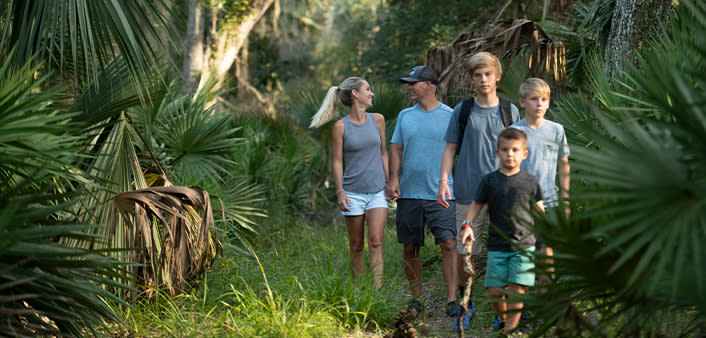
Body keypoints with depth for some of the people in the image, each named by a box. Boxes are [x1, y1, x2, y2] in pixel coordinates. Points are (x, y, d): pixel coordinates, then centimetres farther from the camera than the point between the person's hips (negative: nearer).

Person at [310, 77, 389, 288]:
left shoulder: (377, 120, 7)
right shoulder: (341, 127, -3)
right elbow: (337, 161, -1)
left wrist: (390, 183, 11)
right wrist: (340, 191, -10)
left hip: (377, 191, 2)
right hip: (353, 192, -2)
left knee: (375, 242, -11)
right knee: (356, 246, 5)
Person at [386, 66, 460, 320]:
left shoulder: (450, 116, 1)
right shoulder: (405, 116, 11)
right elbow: (396, 149, 10)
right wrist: (393, 179, -4)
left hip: (441, 194, -4)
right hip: (408, 193, 4)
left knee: (448, 244, -13)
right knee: (410, 248, 7)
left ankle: (452, 300, -11)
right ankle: (416, 298, 19)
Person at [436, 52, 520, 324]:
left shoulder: (509, 111, 8)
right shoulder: (462, 112, 5)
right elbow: (450, 148, 7)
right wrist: (443, 180, -5)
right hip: (469, 192, 0)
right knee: (464, 252, 2)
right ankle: (466, 303, 17)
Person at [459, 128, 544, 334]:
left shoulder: (530, 182, 4)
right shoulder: (489, 181, 3)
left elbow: (539, 210, 13)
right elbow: (476, 205, 9)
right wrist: (467, 224, -6)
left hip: (523, 246, -1)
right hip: (496, 245, 1)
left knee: (516, 289, -10)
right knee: (495, 290, 0)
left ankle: (511, 327, -1)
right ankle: (501, 318, 27)